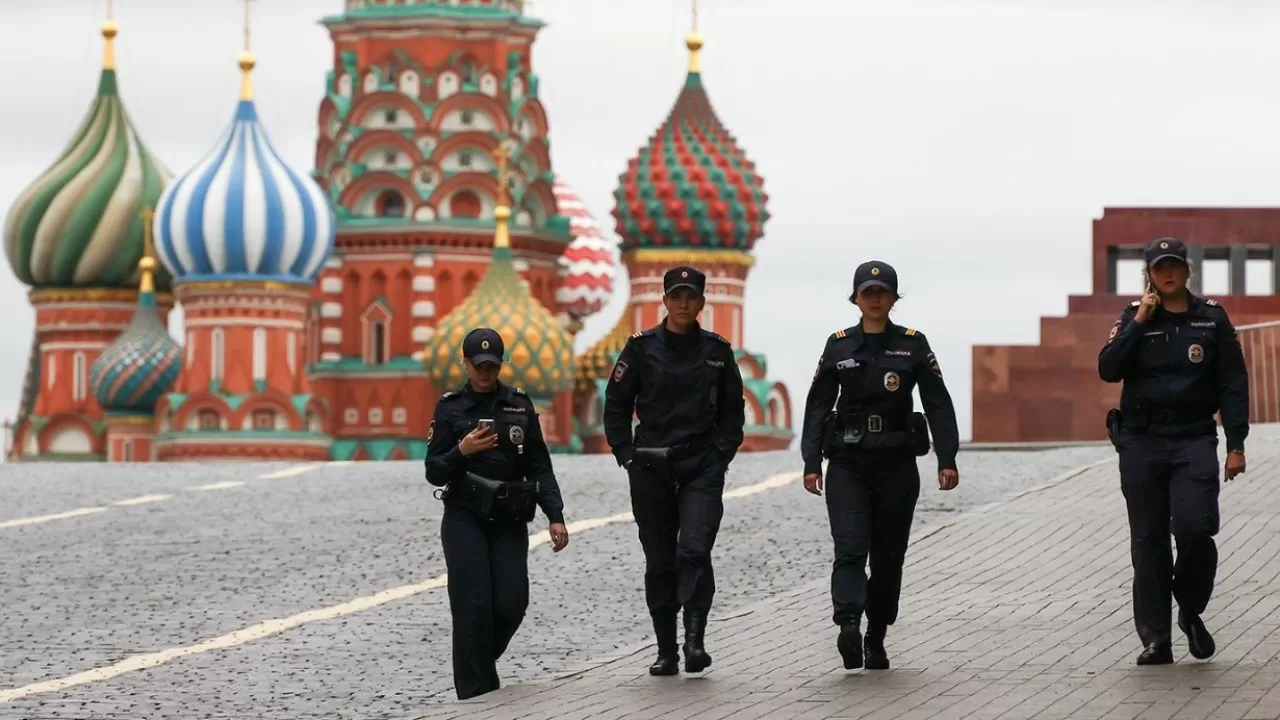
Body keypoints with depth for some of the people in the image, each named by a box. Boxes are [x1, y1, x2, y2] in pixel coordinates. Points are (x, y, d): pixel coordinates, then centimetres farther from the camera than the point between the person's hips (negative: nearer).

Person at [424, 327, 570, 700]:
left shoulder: (520, 404, 7)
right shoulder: (450, 408, 1)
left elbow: (540, 466, 6)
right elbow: (435, 473, 0)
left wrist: (555, 516, -3)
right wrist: (462, 451, -19)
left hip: (510, 519, 2)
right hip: (465, 518, -2)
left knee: (511, 602, -6)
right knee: (474, 604, -10)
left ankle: (477, 662, 23)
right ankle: (477, 693, -4)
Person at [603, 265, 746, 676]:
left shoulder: (717, 351, 7)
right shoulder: (642, 348, 3)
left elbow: (733, 409, 14)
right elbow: (616, 405, 7)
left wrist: (723, 452, 2)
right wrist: (627, 454, -1)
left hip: (703, 466, 0)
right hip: (651, 467, 1)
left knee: (694, 549, -17)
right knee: (660, 561, 5)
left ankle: (695, 639, -18)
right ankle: (666, 651, 12)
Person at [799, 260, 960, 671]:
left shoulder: (913, 345, 2)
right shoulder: (838, 346, 5)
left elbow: (938, 404, -1)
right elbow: (817, 406, 5)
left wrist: (946, 460, -9)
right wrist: (811, 462, -2)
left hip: (897, 463, 0)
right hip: (847, 462, 0)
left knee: (888, 554, 6)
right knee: (850, 547, -16)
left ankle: (876, 640, 17)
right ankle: (848, 625, -33)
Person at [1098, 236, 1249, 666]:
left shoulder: (1212, 319, 4)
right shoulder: (1134, 318, 7)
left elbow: (1233, 384, 4)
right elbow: (1108, 370, -6)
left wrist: (1236, 445, -1)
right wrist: (1139, 322, -11)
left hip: (1194, 441, -1)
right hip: (1142, 442, 1)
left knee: (1195, 529, -16)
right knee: (1148, 541, 2)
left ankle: (1191, 611, 10)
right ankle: (1155, 639, 6)